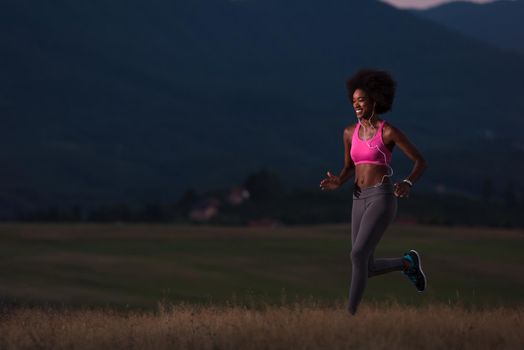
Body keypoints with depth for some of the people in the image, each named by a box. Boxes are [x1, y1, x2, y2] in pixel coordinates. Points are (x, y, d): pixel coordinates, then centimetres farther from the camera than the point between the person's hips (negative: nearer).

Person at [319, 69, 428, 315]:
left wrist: (408, 184, -20)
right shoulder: (350, 132, 11)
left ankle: (350, 314, -16)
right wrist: (337, 183, -2)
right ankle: (407, 263, 35)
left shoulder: (389, 132, -6)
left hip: (382, 200, -7)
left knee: (358, 255, -22)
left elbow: (421, 162, 0)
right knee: (366, 269, 6)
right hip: (360, 202, 7)